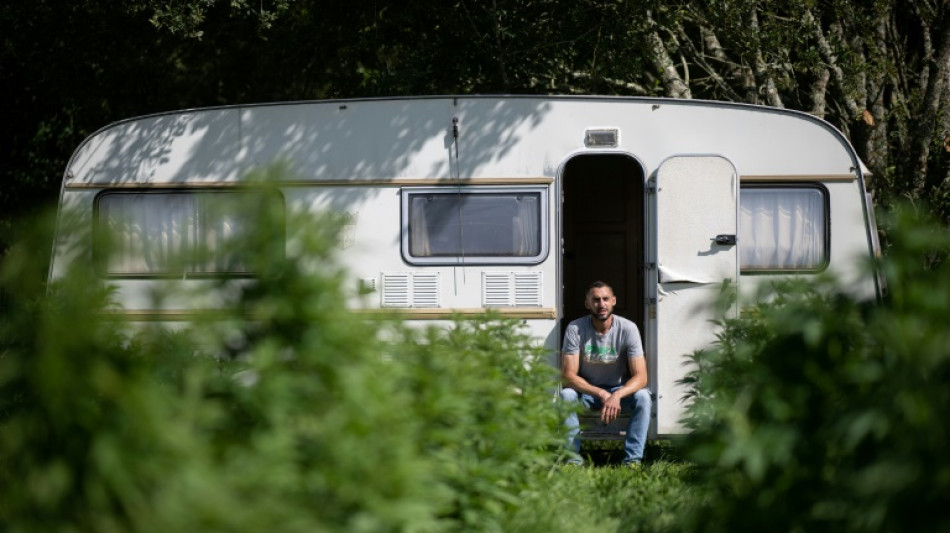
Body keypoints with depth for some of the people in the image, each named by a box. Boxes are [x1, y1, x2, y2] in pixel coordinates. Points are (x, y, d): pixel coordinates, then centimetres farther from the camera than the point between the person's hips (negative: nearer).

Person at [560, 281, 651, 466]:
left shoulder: (627, 329, -17)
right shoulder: (575, 329, -18)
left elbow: (640, 377, -22)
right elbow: (568, 375, -21)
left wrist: (616, 396, -41)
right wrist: (602, 394, -33)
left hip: (620, 389, 0)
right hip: (586, 390, 0)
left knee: (643, 397, -30)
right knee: (566, 395, -32)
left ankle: (632, 459, -27)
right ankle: (572, 458, -27)